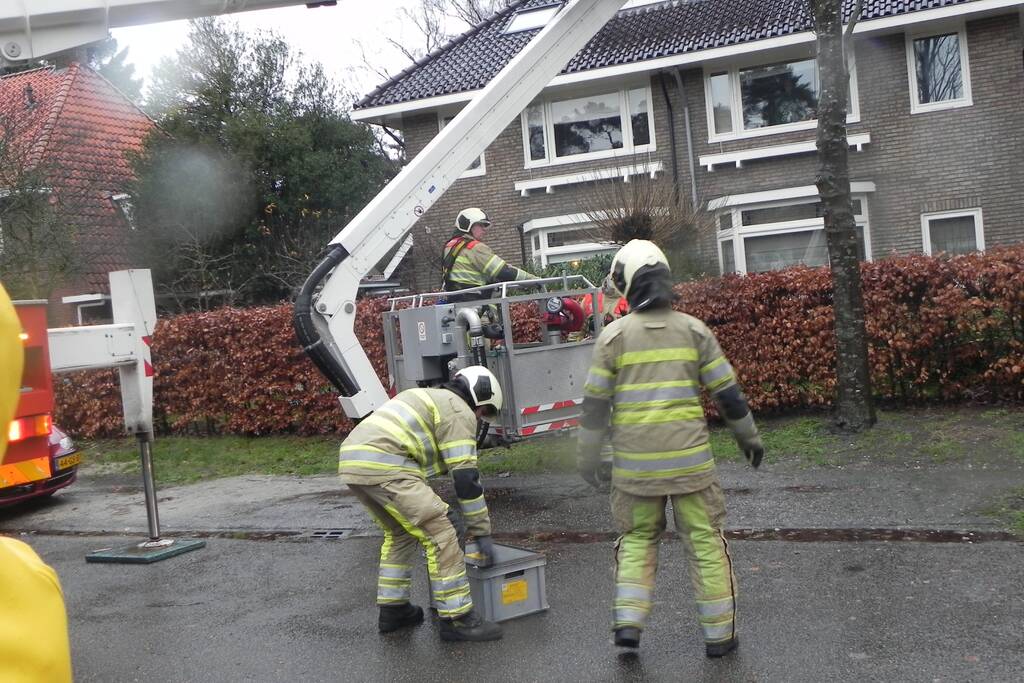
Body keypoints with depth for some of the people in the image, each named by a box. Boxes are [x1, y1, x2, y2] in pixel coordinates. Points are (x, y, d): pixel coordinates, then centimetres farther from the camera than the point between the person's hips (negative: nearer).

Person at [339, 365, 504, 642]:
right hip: (384, 466, -10)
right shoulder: (459, 412, 4)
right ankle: (457, 619, 0)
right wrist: (482, 533, 3)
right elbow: (465, 477, -2)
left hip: (352, 459, 10)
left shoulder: (427, 399, 33)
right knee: (439, 535, -3)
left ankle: (393, 609, 30)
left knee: (400, 533, 26)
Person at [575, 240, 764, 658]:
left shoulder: (613, 336, -3)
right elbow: (727, 392, 3)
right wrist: (749, 436, 16)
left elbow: (596, 401, -2)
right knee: (704, 541, 9)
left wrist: (589, 455, 7)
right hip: (689, 458, 0)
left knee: (637, 538, 16)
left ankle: (628, 621, 6)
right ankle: (718, 634, 15)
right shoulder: (693, 330, 0)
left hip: (634, 462, 0)